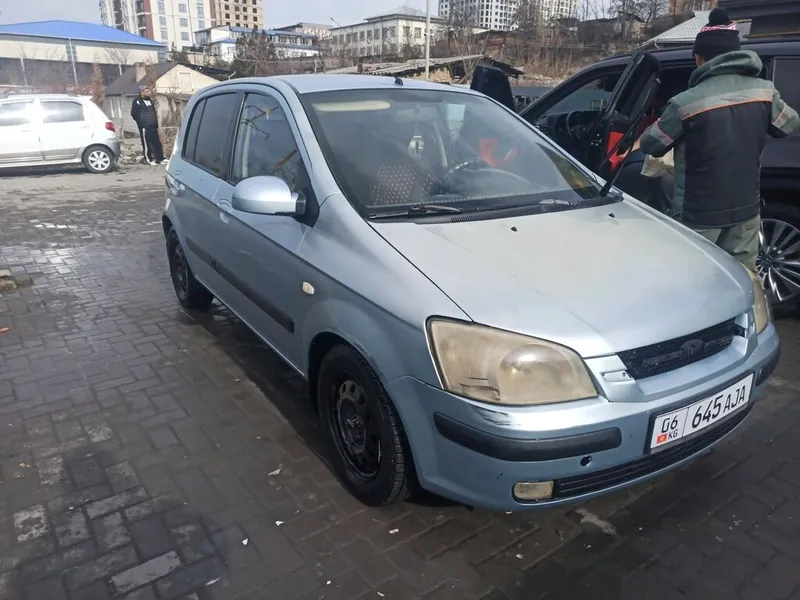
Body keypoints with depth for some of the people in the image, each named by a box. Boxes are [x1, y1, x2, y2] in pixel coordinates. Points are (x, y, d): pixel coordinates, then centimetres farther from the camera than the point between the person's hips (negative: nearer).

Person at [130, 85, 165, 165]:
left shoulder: (149, 100, 14)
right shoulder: (137, 101, -9)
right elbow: (133, 113, -10)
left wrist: (156, 123, 14)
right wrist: (141, 121, -5)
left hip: (153, 126, 7)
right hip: (144, 127, -7)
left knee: (157, 142, 7)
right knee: (146, 144, -1)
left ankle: (160, 159, 12)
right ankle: (149, 160, 5)